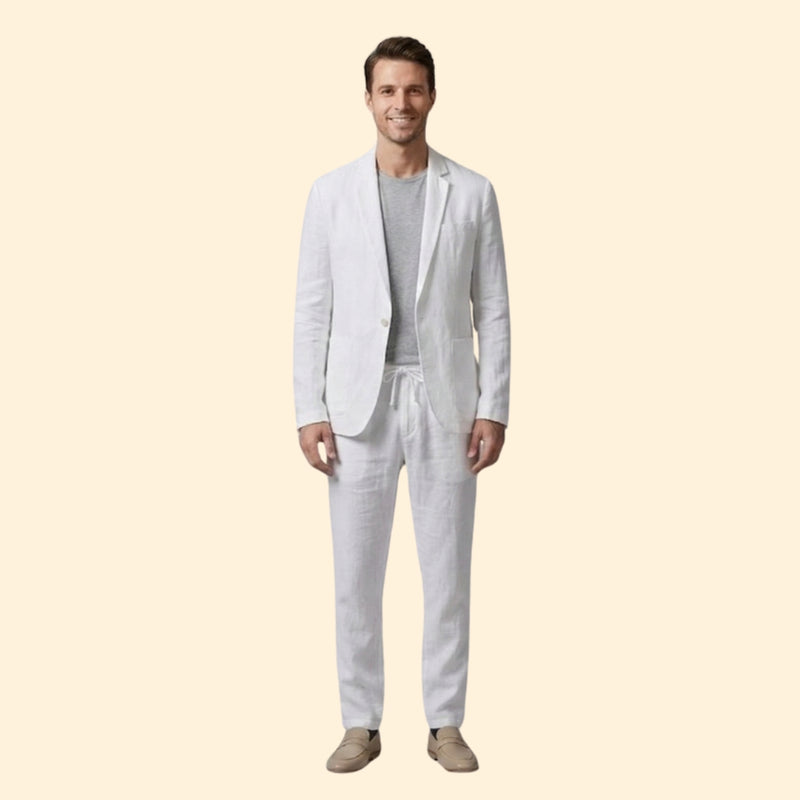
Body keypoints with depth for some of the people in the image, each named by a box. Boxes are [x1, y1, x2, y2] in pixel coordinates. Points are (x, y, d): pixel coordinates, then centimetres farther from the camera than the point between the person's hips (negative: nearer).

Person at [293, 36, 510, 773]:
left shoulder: (472, 193, 2)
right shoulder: (331, 192, 2)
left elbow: (493, 310, 2)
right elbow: (313, 309, 2)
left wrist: (494, 408, -4)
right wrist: (309, 411, -4)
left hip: (445, 402, 0)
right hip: (360, 403, 0)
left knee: (447, 572, 6)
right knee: (356, 574, 5)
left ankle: (445, 724, 19)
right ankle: (362, 724, 18)